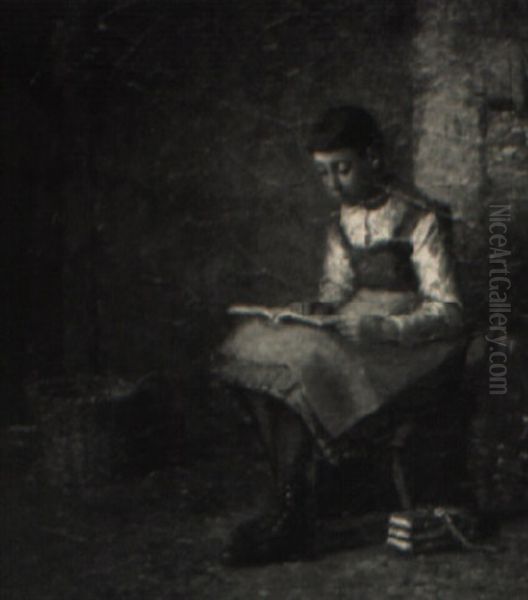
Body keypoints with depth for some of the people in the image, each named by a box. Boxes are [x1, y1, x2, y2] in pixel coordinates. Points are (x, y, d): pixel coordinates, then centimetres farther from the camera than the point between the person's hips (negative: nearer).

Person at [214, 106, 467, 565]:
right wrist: (322, 308, -3)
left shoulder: (418, 221, -8)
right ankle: (292, 499, -24)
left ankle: (293, 521, -24)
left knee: (308, 360, -32)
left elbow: (448, 313, -11)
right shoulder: (342, 222, 13)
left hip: (406, 348, -7)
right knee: (254, 342, -19)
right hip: (351, 333, 7)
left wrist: (379, 328, -24)